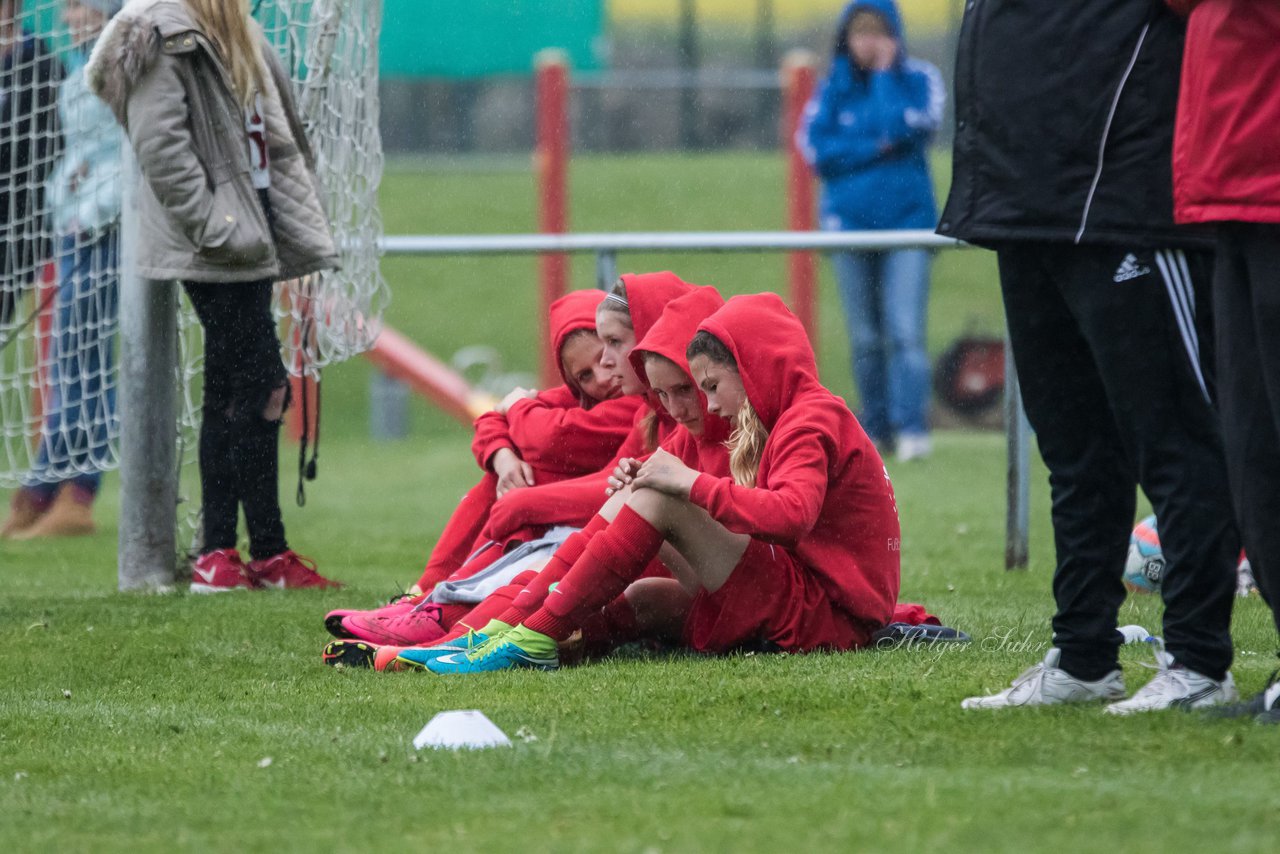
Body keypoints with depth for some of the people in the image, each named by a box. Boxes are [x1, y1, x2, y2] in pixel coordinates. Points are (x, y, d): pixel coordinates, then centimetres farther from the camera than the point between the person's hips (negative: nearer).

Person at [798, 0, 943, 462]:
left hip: (907, 222, -2)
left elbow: (903, 127, -17)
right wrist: (875, 148, -12)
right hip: (850, 222, 3)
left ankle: (911, 428, -16)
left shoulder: (920, 79, 1)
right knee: (865, 338, 6)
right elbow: (816, 150, -4)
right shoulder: (833, 88, 6)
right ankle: (875, 426, 13)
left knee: (905, 332, -13)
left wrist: (883, 73, -8)